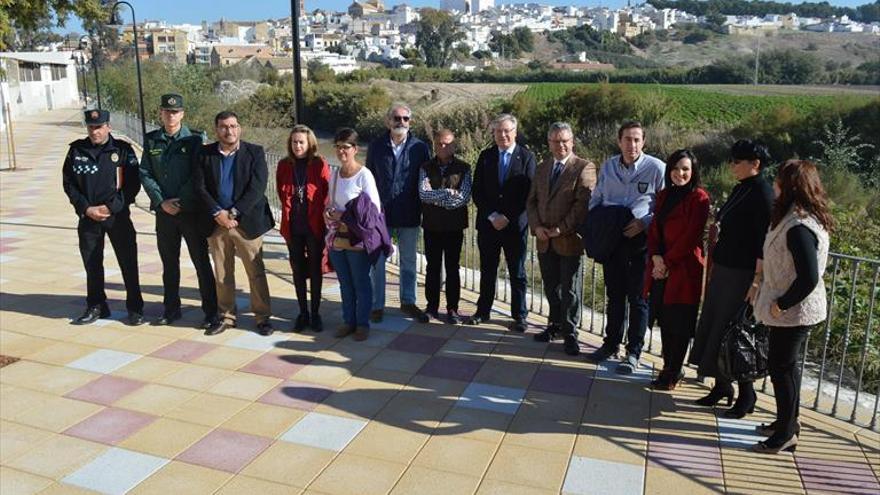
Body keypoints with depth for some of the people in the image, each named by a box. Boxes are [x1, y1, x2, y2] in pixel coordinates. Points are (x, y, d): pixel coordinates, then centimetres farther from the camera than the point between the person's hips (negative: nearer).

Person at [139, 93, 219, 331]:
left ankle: (211, 311, 6)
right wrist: (161, 202, -8)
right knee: (169, 262, 14)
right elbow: (145, 174, 4)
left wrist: (180, 202, -13)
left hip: (192, 211, -4)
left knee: (201, 261, -1)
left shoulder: (195, 139, -4)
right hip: (164, 211, 4)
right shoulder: (151, 140, 7)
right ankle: (171, 309, 27)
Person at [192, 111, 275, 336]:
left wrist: (234, 213, -15)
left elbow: (257, 187, -10)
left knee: (256, 272, 3)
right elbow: (200, 186, 0)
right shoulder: (205, 154, 5)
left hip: (246, 222, -2)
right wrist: (218, 213, -12)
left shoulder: (254, 152, -2)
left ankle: (263, 317, 13)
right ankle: (226, 316, 23)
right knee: (222, 274, 11)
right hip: (216, 222, 3)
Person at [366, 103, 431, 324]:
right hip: (381, 213, 0)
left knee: (408, 261, 13)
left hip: (409, 214, 0)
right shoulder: (376, 146, 0)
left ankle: (408, 302, 28)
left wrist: (425, 210, -1)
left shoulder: (420, 148, -2)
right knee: (377, 261, 6)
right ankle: (377, 305, 18)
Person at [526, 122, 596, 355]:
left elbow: (583, 203, -14)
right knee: (551, 287, 15)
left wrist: (561, 229, -17)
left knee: (570, 290, 2)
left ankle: (570, 334, 13)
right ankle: (556, 325, 30)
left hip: (569, 240, -5)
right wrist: (536, 227, -4)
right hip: (544, 240, 6)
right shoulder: (542, 168, 14)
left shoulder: (584, 168, -6)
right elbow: (532, 201, 12)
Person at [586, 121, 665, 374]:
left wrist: (645, 223, -17)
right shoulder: (607, 167, 7)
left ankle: (634, 352, 15)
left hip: (641, 239, -4)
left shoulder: (657, 168, -8)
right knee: (614, 294, 15)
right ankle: (611, 343, 29)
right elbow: (596, 199, 16)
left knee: (638, 298, 4)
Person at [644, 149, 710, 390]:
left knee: (679, 322, 2)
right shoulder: (664, 195, 14)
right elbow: (654, 229, 11)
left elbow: (691, 236, -12)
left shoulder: (699, 198, -7)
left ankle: (672, 373, 13)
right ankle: (669, 368, 23)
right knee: (664, 319, 10)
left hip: (684, 268, -6)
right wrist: (656, 257, -4)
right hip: (660, 267, 6)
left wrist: (668, 262, -10)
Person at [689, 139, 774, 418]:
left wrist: (757, 281, -21)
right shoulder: (740, 189, 11)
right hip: (723, 270, 9)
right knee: (715, 328, 13)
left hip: (742, 275, -9)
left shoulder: (763, 194, -14)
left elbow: (764, 242, -19)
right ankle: (722, 386, 28)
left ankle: (746, 395, 16)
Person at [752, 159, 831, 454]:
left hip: (793, 312, -10)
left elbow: (809, 278, -29)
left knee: (782, 367, 2)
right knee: (788, 365, 20)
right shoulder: (799, 218, 5)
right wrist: (778, 302, 12)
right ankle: (787, 422, 35)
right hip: (793, 310, 10)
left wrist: (780, 304, -18)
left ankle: (786, 435, 16)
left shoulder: (799, 227, -26)